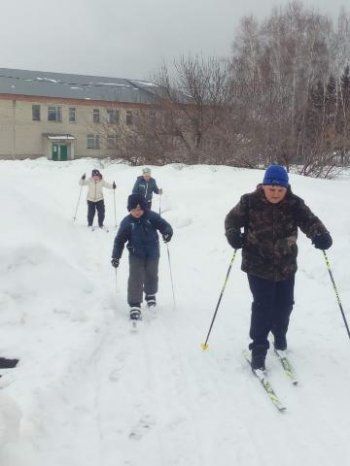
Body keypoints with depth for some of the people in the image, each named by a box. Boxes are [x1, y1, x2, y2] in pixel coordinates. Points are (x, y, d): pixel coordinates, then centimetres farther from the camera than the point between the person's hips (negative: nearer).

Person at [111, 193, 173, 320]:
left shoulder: (152, 217, -11)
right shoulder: (127, 222, -9)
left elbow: (164, 225, -11)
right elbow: (120, 239, -5)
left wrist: (167, 232, -36)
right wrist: (115, 256, -9)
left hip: (152, 254, 1)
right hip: (136, 255, -1)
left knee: (151, 276, 17)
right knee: (135, 278, -11)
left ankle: (151, 295, 45)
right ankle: (134, 305, -5)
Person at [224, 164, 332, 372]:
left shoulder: (295, 204, -9)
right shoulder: (250, 202, -13)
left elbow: (310, 221, -17)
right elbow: (232, 219, -3)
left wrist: (321, 235, -38)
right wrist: (233, 234, -24)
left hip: (286, 266, 3)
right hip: (258, 265, -3)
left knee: (284, 304, 16)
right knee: (262, 306, -6)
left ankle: (280, 336, 44)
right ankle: (259, 347, 10)